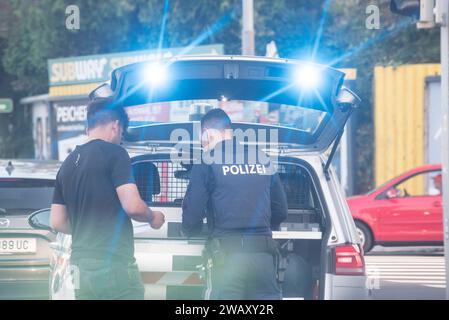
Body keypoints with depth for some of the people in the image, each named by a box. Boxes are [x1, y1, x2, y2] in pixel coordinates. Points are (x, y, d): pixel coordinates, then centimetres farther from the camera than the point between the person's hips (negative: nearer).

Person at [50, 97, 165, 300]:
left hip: (81, 267, 7)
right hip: (115, 266, -7)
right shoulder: (114, 154, -6)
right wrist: (153, 218, 5)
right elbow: (132, 206, -16)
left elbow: (57, 222, 16)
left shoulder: (68, 164, 14)